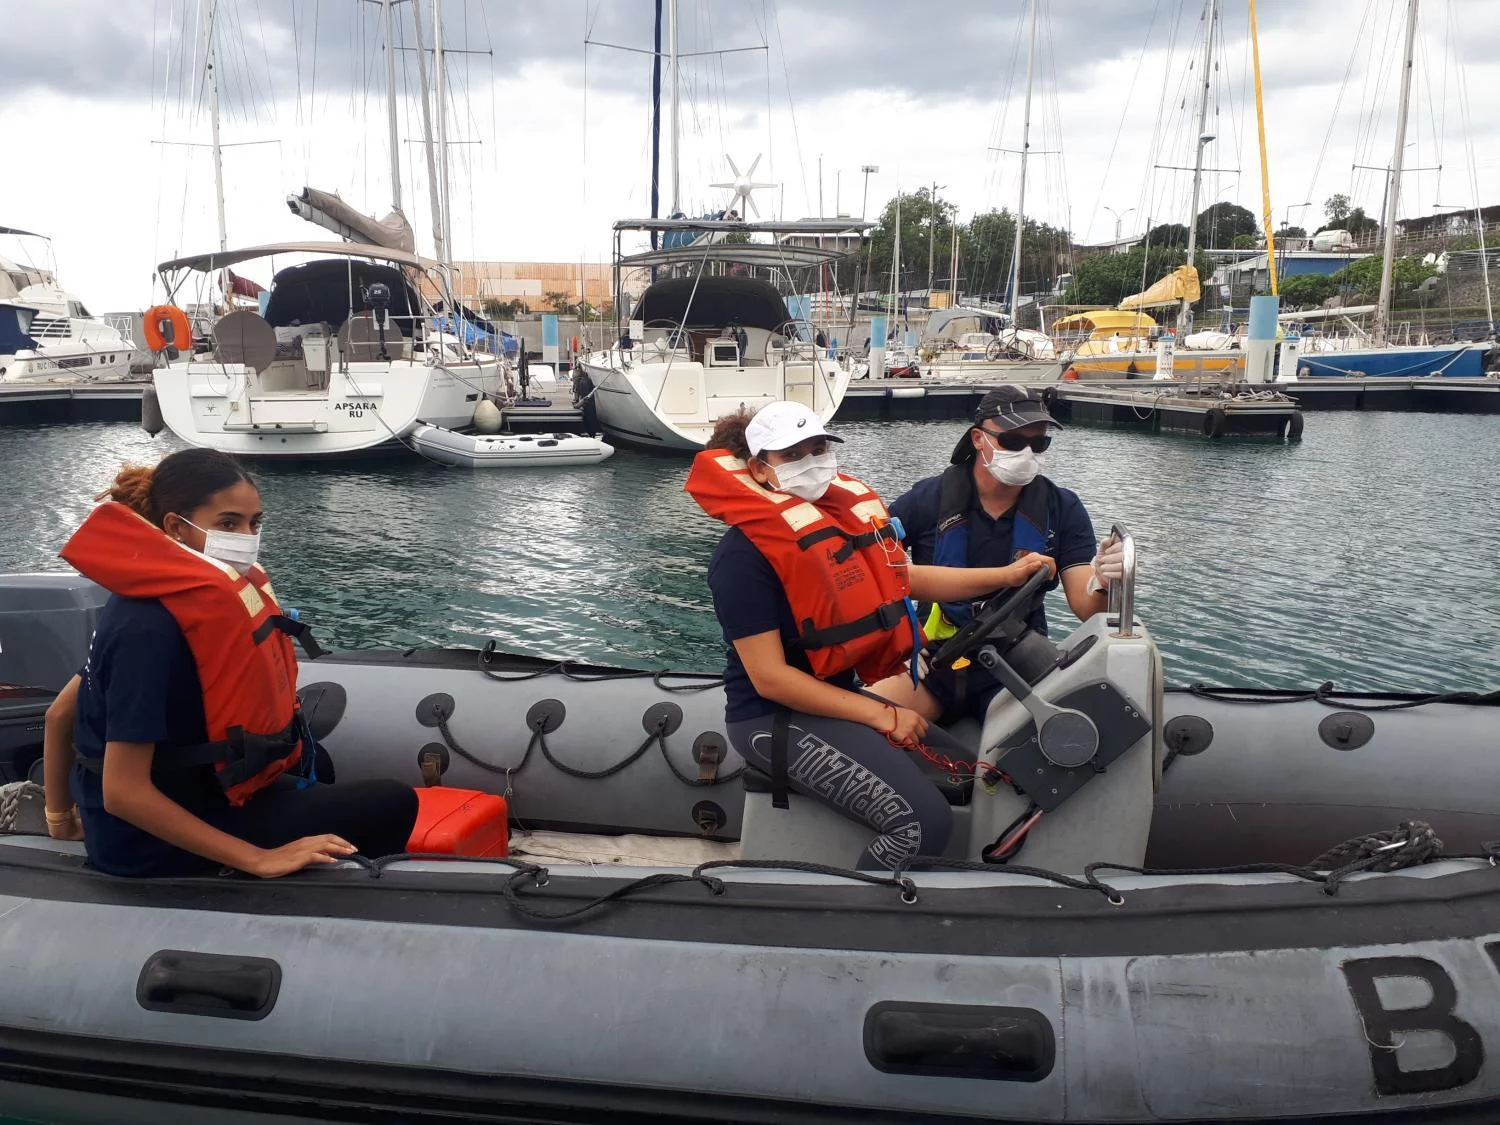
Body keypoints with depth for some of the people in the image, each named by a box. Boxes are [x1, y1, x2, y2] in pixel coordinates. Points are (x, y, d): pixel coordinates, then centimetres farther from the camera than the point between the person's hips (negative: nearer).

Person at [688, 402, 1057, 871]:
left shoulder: (843, 516, 5)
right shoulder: (745, 553, -18)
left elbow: (904, 579, 17)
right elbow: (770, 679, -21)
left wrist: (1007, 575, 9)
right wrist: (881, 715, -19)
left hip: (840, 696, 9)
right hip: (774, 718, -9)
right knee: (923, 821, -22)